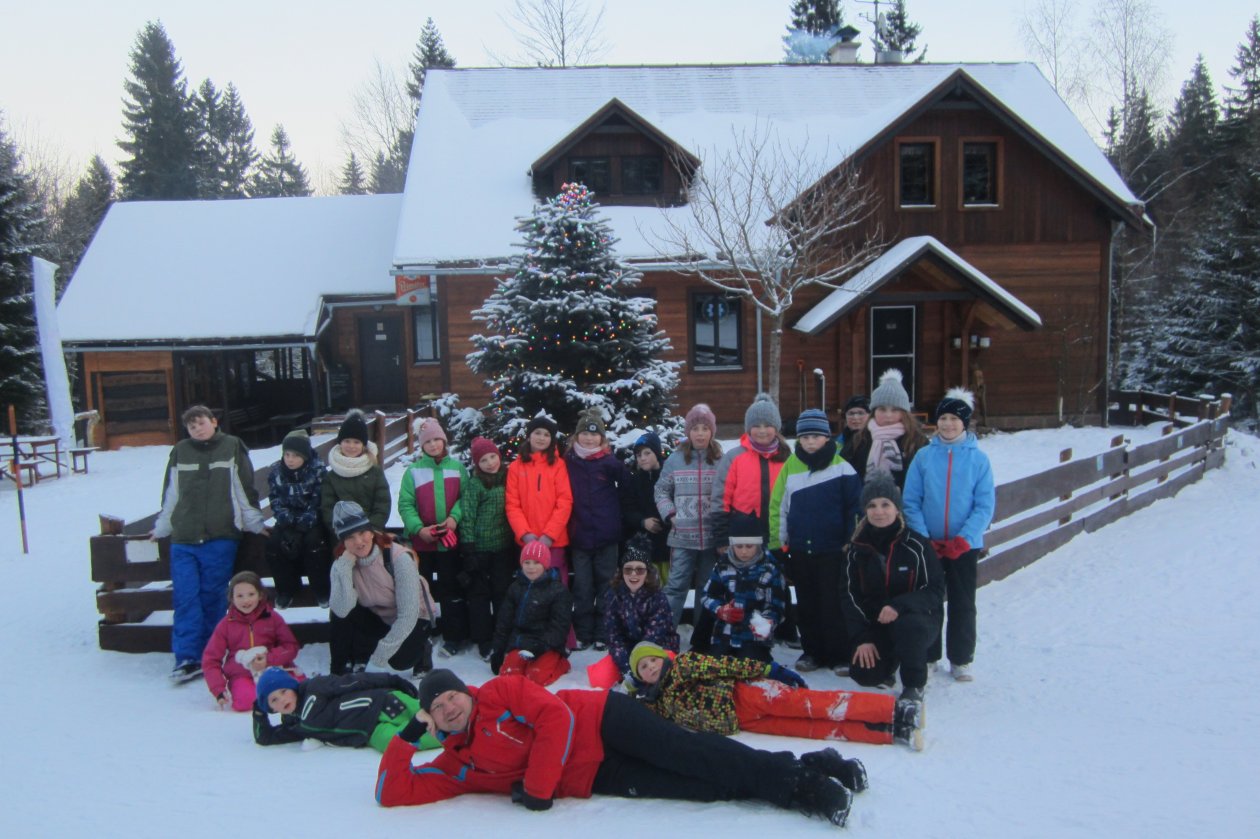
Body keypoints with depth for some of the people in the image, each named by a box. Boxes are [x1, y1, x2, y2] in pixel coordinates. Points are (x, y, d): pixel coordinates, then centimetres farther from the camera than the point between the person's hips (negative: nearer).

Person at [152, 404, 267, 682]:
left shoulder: (232, 447, 3)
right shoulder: (179, 452, 12)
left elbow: (246, 489, 6)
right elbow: (169, 495, 18)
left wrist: (256, 524, 9)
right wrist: (161, 528, 23)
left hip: (221, 538, -2)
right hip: (183, 539, 2)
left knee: (212, 597, 1)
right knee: (185, 598, -3)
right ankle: (187, 658, 0)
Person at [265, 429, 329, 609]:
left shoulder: (317, 469, -12)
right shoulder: (276, 471, -3)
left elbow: (318, 501, -14)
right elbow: (276, 501, -4)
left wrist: (304, 524, -26)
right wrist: (288, 523, -20)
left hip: (311, 520, -3)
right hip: (288, 521, 3)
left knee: (314, 540, -30)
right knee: (274, 543, -22)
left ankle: (322, 590, -14)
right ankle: (287, 589, -2)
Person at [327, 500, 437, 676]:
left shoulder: (399, 558, -29)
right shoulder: (342, 563, -15)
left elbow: (408, 613, -29)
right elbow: (342, 610, -30)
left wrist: (384, 650, -30)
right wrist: (345, 567, -35)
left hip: (414, 618, -4)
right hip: (377, 617, 4)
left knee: (399, 660, -30)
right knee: (339, 617, -22)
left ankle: (420, 648, 5)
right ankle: (341, 672, -4)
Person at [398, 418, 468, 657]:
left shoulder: (457, 467, 3)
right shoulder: (413, 471, -1)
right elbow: (405, 505, -5)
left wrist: (455, 517, -17)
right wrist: (418, 528, -19)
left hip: (450, 540, 0)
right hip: (421, 540, 0)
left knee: (451, 590, 6)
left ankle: (454, 637, 15)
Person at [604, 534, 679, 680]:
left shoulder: (658, 598, -20)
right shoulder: (614, 595, -10)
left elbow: (651, 639, -25)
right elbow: (613, 636, -13)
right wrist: (626, 669, -26)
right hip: (628, 651, 3)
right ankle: (630, 671, 6)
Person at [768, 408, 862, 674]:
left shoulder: (841, 467, -3)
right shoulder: (790, 466, 3)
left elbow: (855, 507, -2)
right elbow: (778, 506, 5)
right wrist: (777, 541, 3)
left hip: (833, 549, -3)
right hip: (799, 550, 3)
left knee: (834, 604, 1)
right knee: (807, 605, 12)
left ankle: (841, 655, 11)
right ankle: (812, 651, 24)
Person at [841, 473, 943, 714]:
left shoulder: (915, 545, -11)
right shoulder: (857, 548, -1)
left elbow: (936, 589, -12)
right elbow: (850, 595, 0)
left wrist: (900, 606, -29)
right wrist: (861, 638, -10)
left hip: (916, 619, -3)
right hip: (874, 623, 3)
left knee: (908, 626, -37)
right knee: (864, 674, -17)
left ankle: (914, 687, -11)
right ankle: (889, 661, 20)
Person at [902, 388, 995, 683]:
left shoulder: (978, 459, -4)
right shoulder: (924, 456, -2)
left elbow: (985, 506, -5)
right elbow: (911, 501, -2)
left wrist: (963, 539, -14)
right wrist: (923, 538, -12)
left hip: (965, 545, -1)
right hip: (928, 545, 1)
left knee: (963, 603, 9)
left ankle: (961, 659, 23)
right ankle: (927, 657, 22)